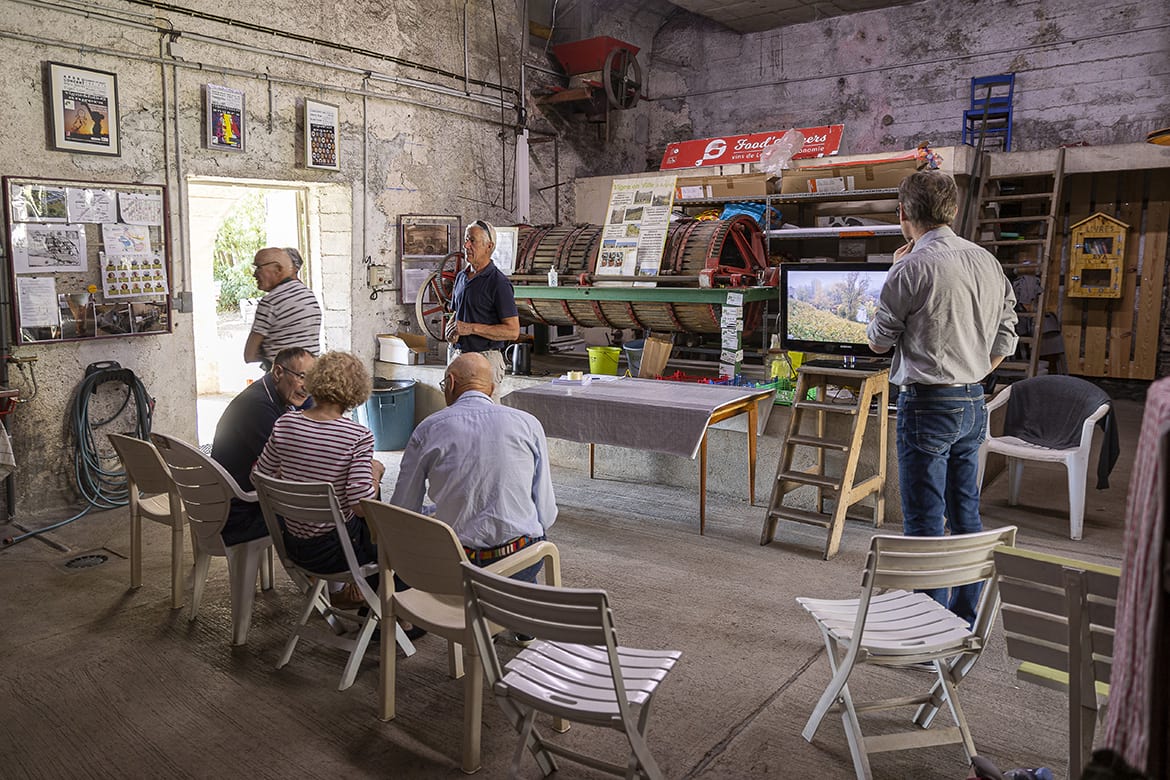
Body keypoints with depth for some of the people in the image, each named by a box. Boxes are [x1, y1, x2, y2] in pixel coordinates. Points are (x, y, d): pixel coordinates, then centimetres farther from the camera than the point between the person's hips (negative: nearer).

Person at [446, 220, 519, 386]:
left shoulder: (499, 283, -12)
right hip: (457, 356, 7)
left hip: (486, 359, -7)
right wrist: (451, 329, 1)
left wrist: (471, 328, -19)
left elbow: (513, 331, -17)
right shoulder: (461, 276, 11)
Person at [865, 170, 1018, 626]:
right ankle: (965, 621, 28)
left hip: (928, 405, -8)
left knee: (925, 524, 0)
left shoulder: (913, 267, -15)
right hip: (974, 404, 8)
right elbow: (1005, 339, 13)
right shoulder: (987, 261, 9)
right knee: (966, 516, 16)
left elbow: (879, 340, -4)